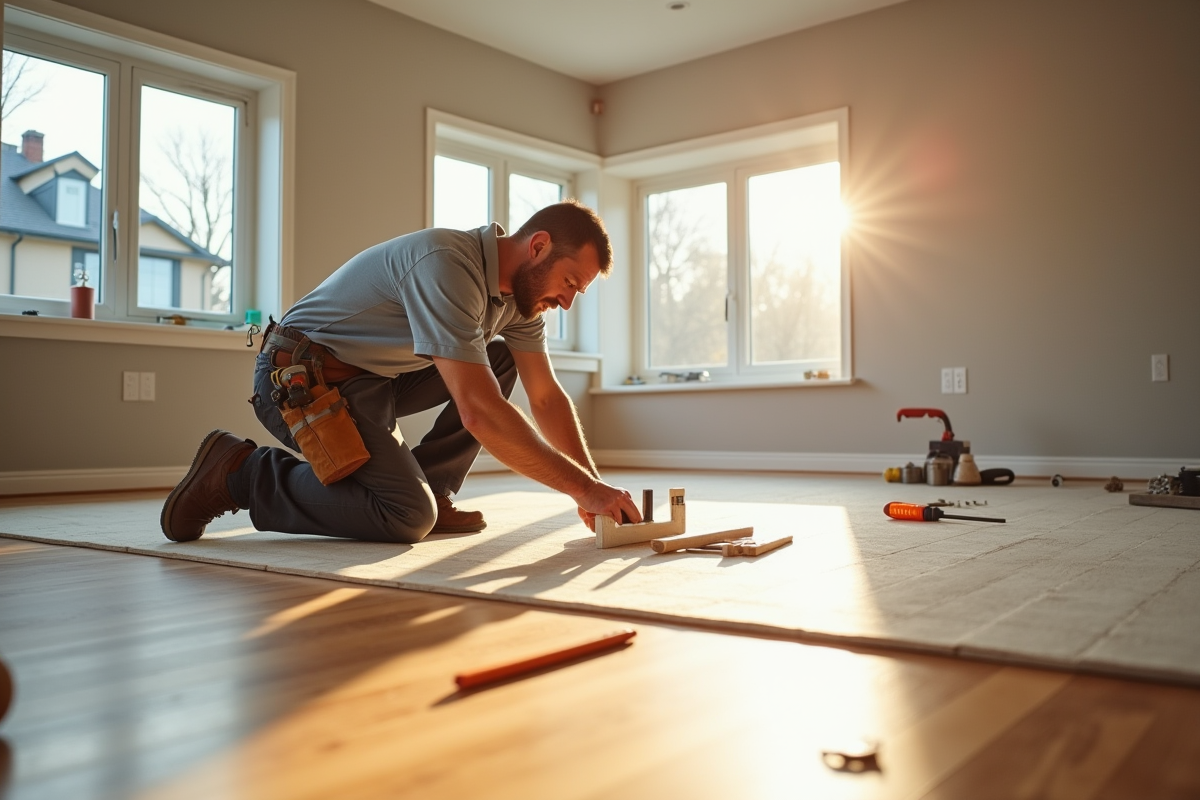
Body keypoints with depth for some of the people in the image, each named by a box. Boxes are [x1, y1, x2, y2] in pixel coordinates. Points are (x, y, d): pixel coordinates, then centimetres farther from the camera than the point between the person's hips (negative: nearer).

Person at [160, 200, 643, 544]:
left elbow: (548, 398, 3)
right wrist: (584, 488, -30)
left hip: (378, 376, 9)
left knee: (500, 360, 2)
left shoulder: (521, 290, 1)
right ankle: (238, 473, -6)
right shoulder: (446, 264, -28)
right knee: (409, 516, -21)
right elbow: (479, 412, -35)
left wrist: (594, 487, -8)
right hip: (303, 378, -9)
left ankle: (429, 488, 2)